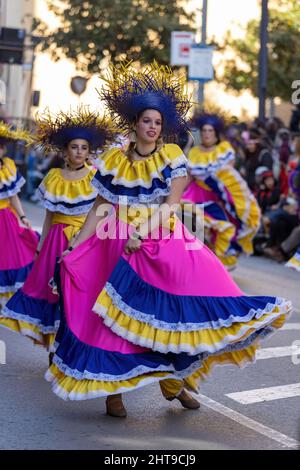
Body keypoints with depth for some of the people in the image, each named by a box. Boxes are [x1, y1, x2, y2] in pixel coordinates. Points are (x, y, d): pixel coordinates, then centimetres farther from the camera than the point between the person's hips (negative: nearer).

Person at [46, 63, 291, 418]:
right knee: (118, 317, -1)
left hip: (165, 244, 0)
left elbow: (170, 203, -8)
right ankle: (112, 391, 8)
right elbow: (101, 208, 4)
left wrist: (142, 234, -20)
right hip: (119, 245, 0)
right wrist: (73, 247, -3)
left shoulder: (172, 156, 0)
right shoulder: (113, 161, 3)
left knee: (174, 311, -8)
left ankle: (174, 379, 7)